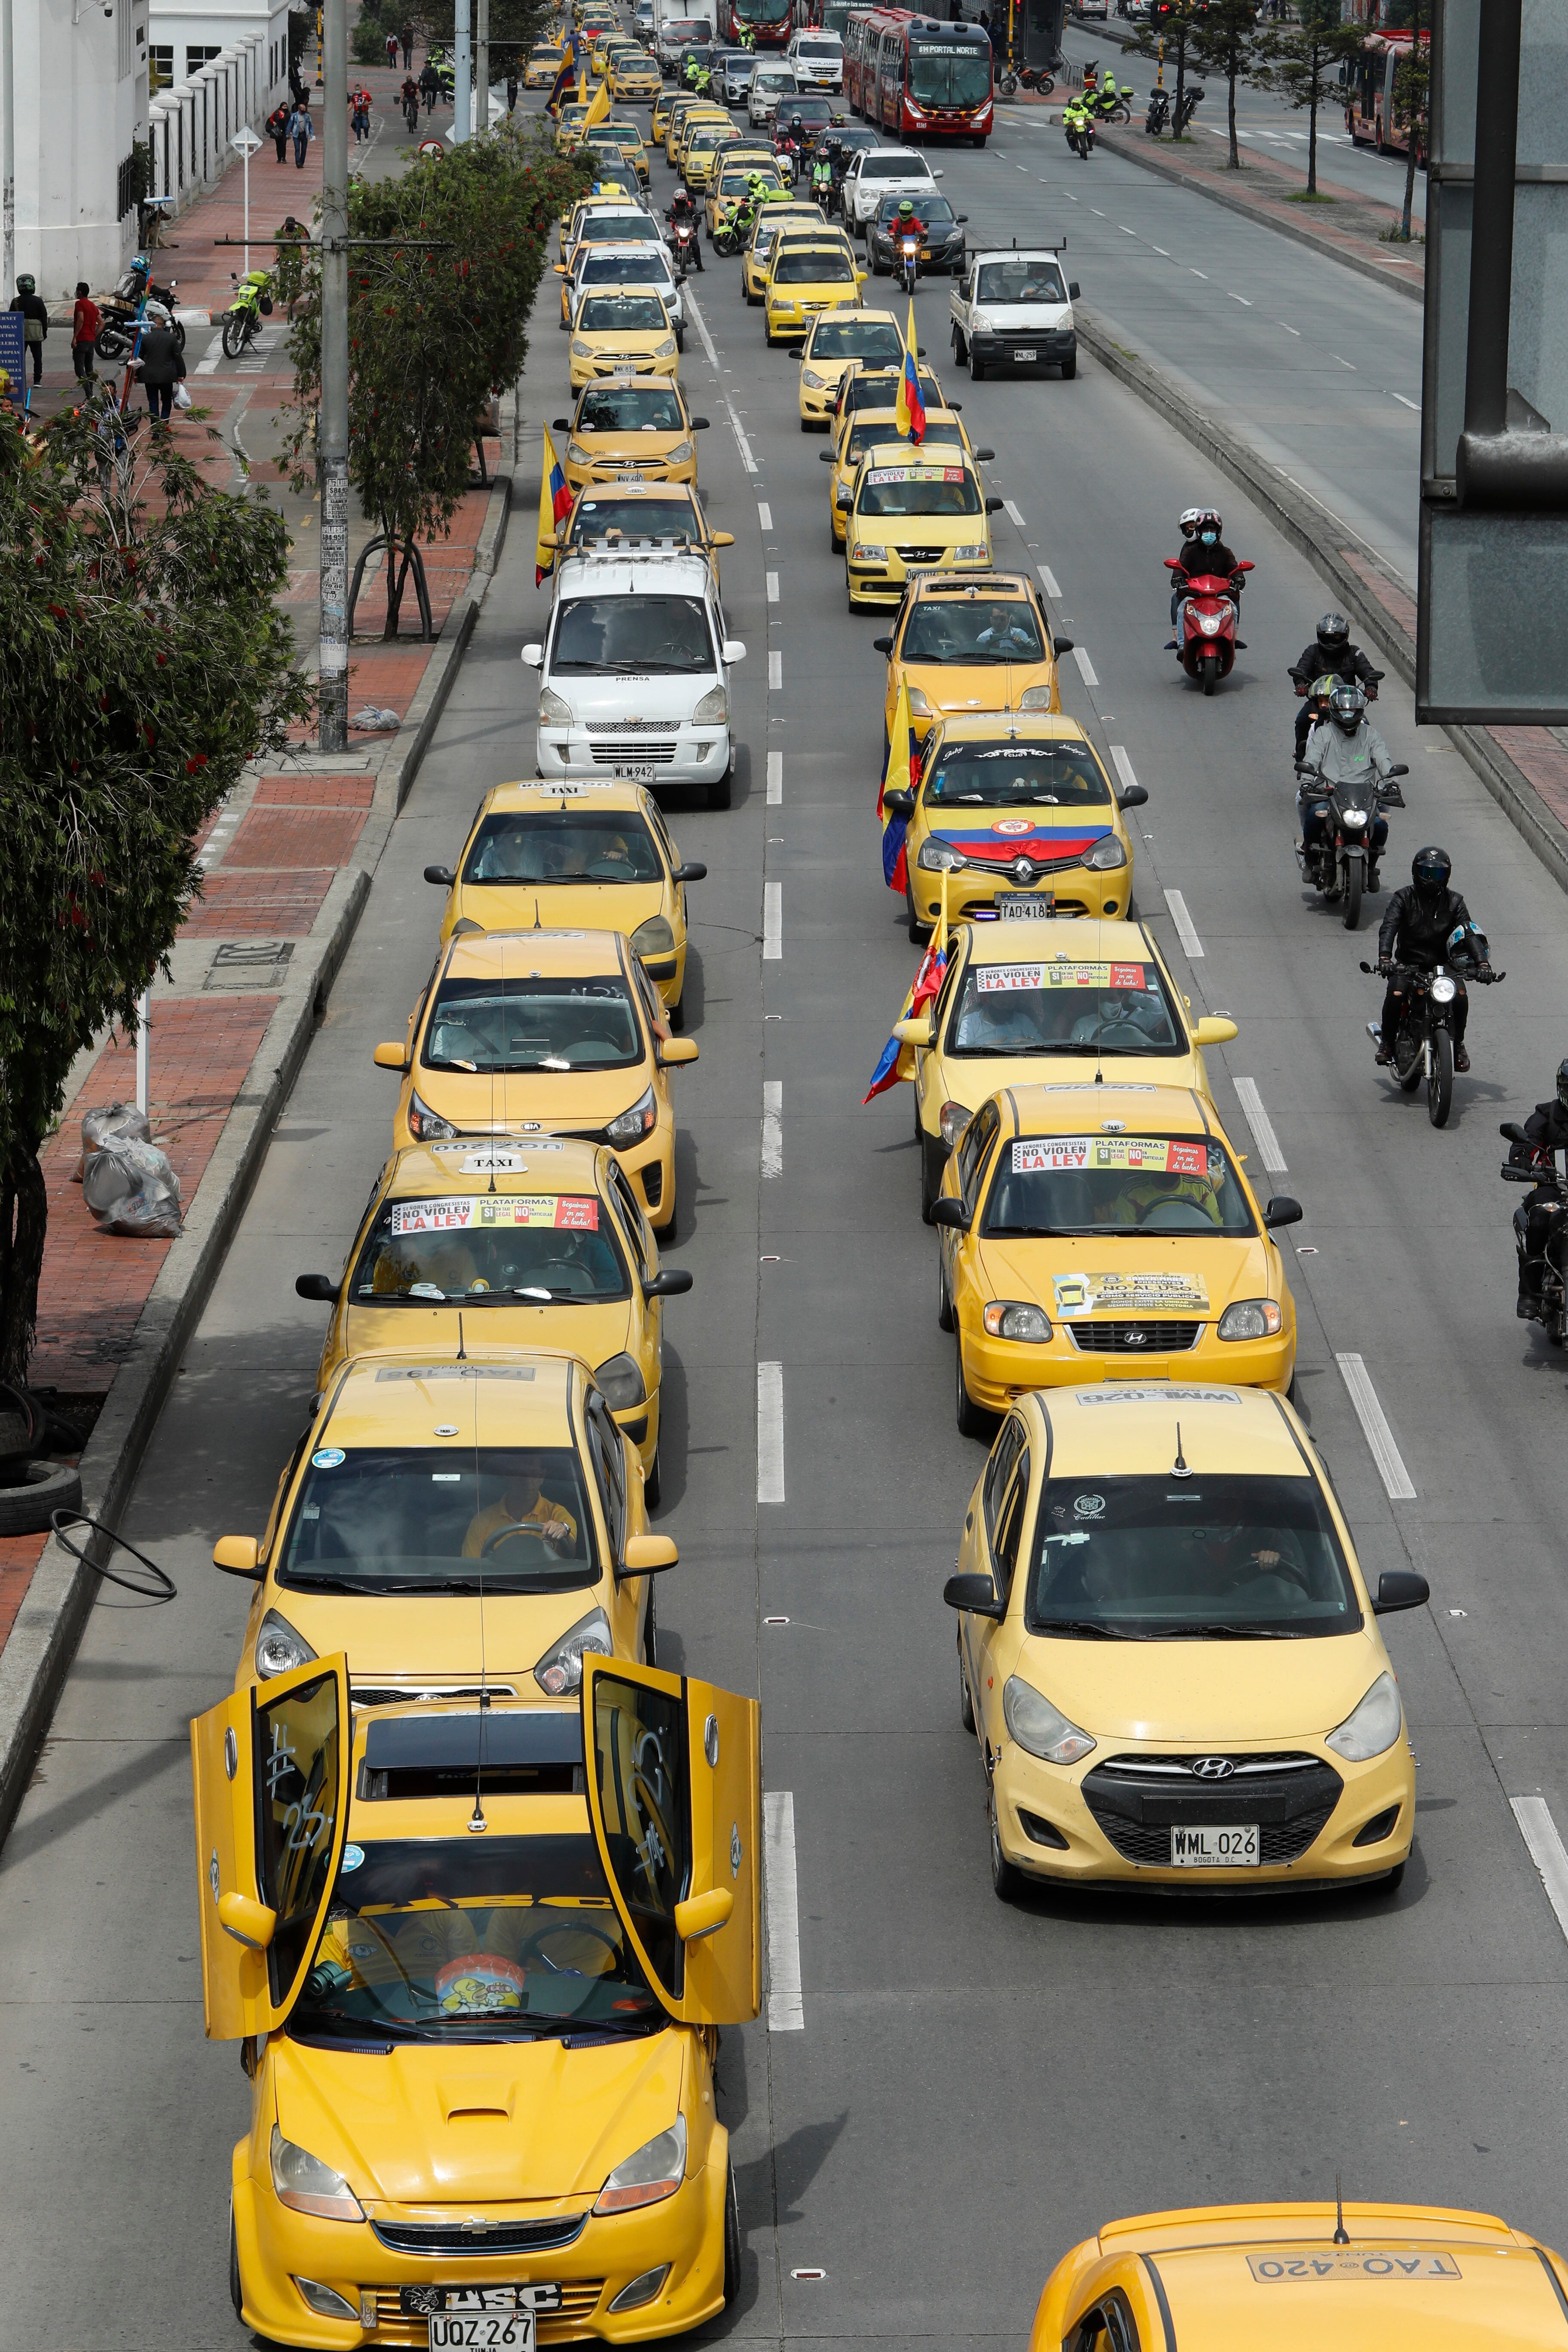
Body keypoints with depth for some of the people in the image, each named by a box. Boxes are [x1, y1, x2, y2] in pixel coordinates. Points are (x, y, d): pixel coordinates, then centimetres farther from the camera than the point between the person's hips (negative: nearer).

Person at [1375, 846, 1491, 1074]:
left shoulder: (1454, 902, 6)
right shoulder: (1404, 898, 1)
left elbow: (1469, 932, -4)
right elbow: (1388, 928, -14)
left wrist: (1482, 962, -22)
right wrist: (1385, 958, -33)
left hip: (1442, 964, 1)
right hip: (1409, 963, -1)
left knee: (1460, 995, -26)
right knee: (1396, 994, -30)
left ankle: (1458, 1045, -2)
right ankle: (1387, 1041, -5)